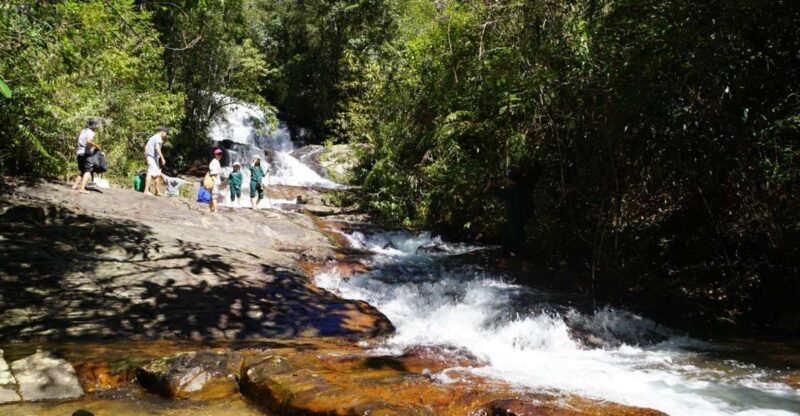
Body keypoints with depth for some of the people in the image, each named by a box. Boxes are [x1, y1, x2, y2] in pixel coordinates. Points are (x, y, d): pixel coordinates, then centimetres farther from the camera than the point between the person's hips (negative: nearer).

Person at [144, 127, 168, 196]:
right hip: (153, 157, -10)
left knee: (157, 174, 12)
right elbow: (157, 147, -23)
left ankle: (157, 191, 15)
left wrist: (146, 156, 26)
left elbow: (146, 147, 25)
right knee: (151, 173, -15)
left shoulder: (153, 137, 23)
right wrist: (162, 158, -25)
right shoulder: (158, 137, -8)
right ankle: (146, 191, -21)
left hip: (149, 156, 10)